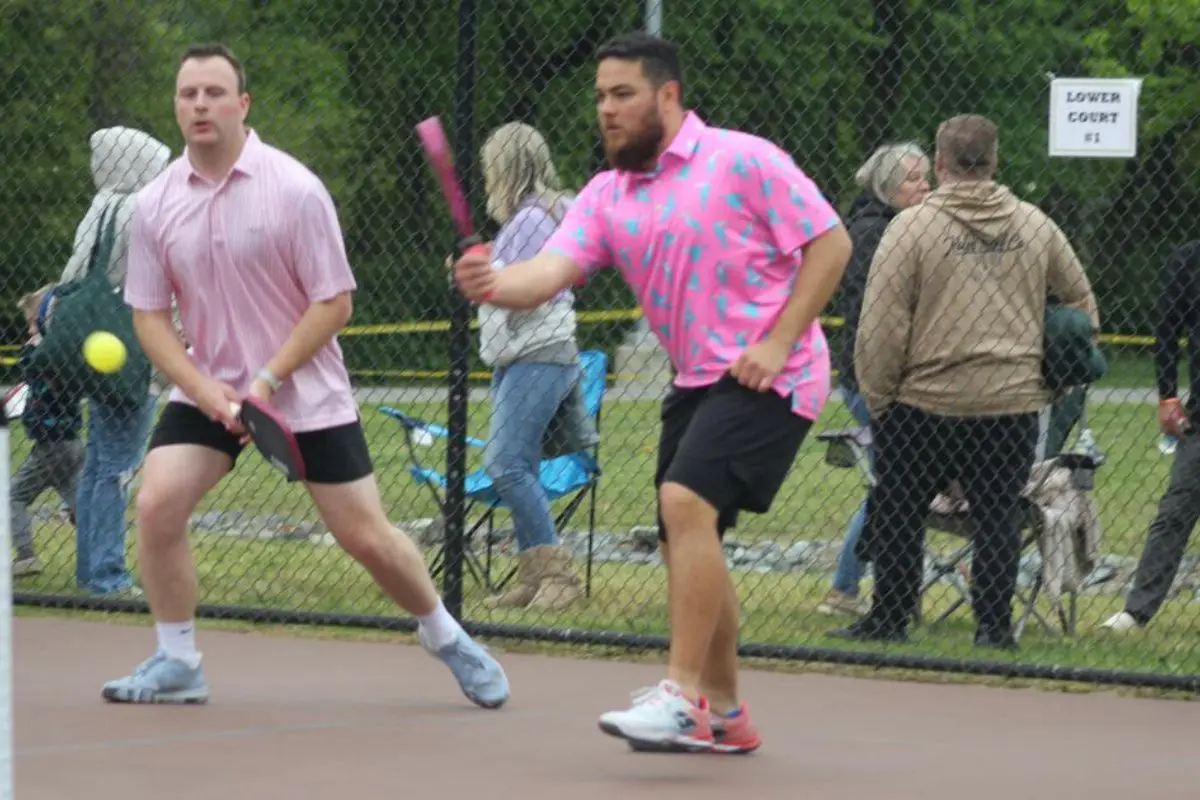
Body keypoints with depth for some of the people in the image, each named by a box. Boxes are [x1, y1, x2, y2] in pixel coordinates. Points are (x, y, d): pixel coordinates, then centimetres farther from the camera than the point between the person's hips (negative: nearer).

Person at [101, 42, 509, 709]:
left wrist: (268, 381, -19)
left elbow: (334, 303, -11)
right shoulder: (157, 205, -3)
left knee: (368, 536, -3)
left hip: (306, 392, -3)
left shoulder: (295, 189, -14)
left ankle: (447, 639, 22)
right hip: (208, 387, 3)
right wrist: (201, 387, -15)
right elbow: (150, 315, 1)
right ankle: (178, 665, -1)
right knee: (158, 503, -17)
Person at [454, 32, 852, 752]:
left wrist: (778, 340, -17)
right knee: (689, 546, 9)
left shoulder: (744, 161, -9)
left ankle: (683, 696, -24)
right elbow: (552, 271, -7)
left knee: (686, 503, -24)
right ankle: (724, 714, 23)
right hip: (696, 381, 8)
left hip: (767, 376, -8)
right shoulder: (607, 196, 8)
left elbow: (831, 242, -9)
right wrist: (496, 286, -30)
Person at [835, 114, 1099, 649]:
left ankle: (890, 617, 12)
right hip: (1014, 403, 3)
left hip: (925, 404, -3)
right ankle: (995, 625, 6)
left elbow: (881, 326, -9)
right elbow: (1081, 303, 16)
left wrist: (877, 398, 0)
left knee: (897, 512, 9)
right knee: (998, 516, 8)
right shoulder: (1035, 226, 5)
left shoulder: (912, 226, -7)